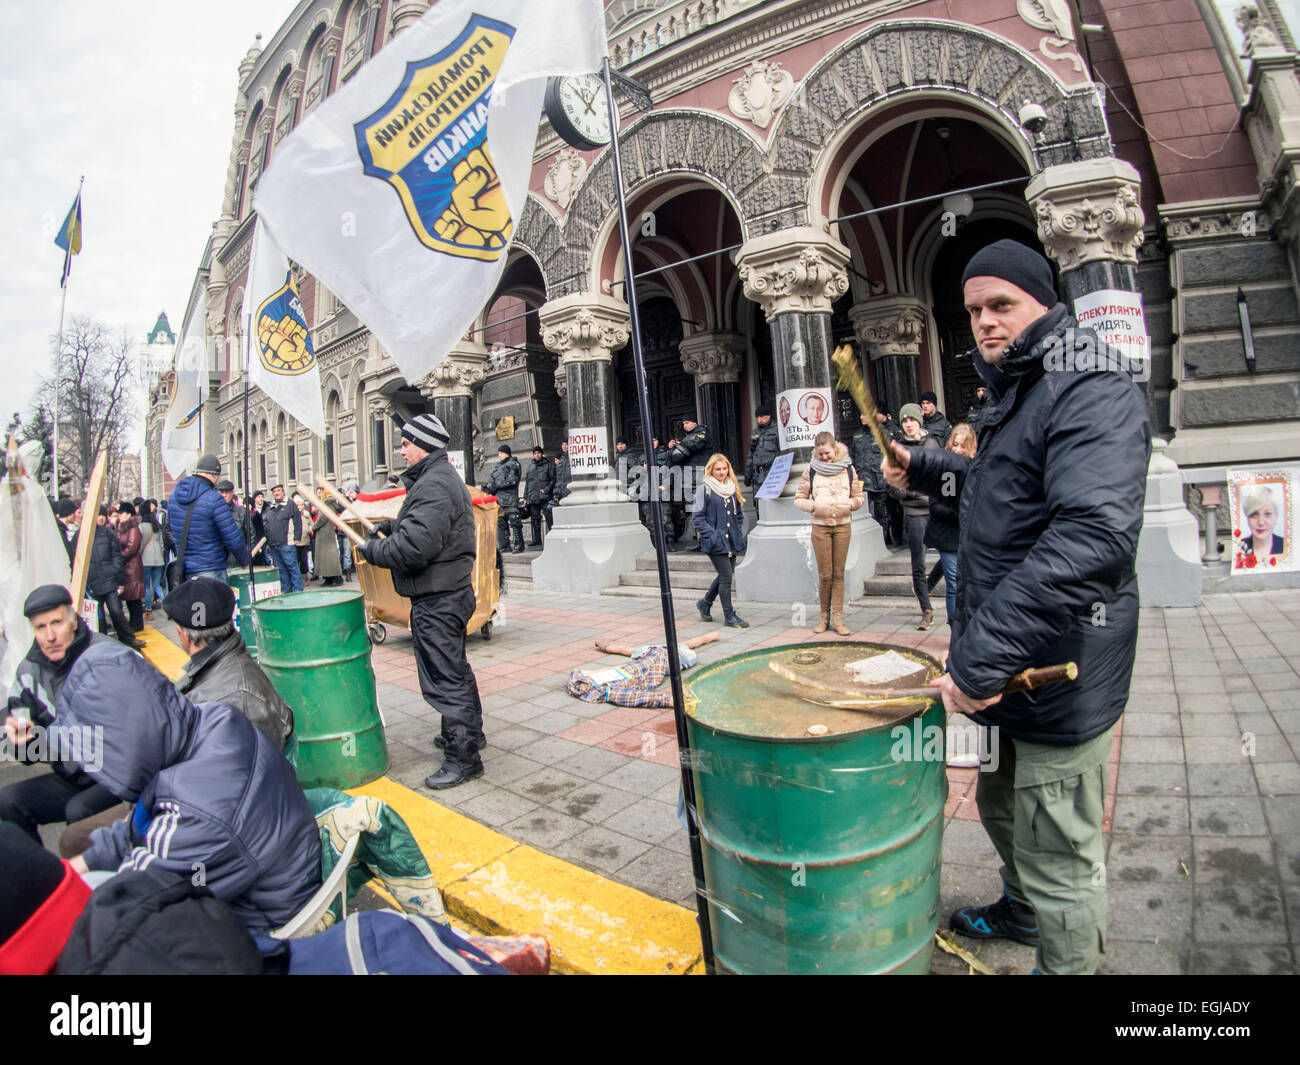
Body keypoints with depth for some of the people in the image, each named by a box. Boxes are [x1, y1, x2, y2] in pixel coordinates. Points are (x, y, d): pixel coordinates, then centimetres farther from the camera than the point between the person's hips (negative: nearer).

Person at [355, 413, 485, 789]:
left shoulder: (434, 485, -20)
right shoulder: (441, 477, 15)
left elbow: (417, 545, -29)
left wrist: (373, 550, -14)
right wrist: (392, 526, 14)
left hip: (437, 600, -11)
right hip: (448, 592, 11)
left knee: (444, 676, -4)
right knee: (453, 668, 23)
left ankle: (464, 756, 4)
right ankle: (466, 732, 39)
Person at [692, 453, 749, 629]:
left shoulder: (733, 488, 13)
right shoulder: (704, 489, -6)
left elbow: (738, 514, 22)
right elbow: (697, 518, -9)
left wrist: (739, 532, 8)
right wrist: (712, 535, -16)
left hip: (731, 541, 7)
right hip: (716, 542, -7)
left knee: (725, 575, 14)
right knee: (726, 576, -6)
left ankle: (705, 603, 36)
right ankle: (729, 616, 6)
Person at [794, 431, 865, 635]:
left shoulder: (848, 469, 5)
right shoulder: (811, 470, 3)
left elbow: (859, 497, 12)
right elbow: (799, 498, 7)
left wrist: (849, 505, -9)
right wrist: (814, 507, -12)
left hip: (843, 525, 1)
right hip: (820, 527, -1)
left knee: (838, 573, 3)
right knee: (825, 574, -1)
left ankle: (837, 618, 7)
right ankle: (824, 616, 14)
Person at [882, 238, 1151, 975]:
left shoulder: (1092, 393, -19)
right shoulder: (1020, 391, 15)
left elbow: (1095, 535, -35)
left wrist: (982, 656, -36)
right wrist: (927, 469, 22)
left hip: (1060, 674, -10)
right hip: (1014, 662, 10)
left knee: (1057, 859, 5)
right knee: (1003, 808, 29)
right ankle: (1020, 914, 53)